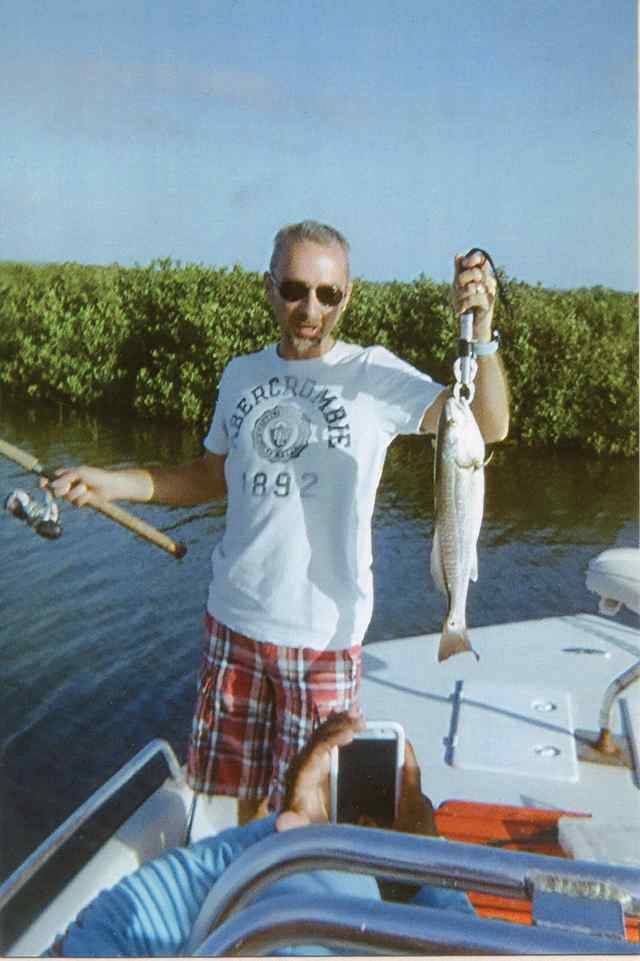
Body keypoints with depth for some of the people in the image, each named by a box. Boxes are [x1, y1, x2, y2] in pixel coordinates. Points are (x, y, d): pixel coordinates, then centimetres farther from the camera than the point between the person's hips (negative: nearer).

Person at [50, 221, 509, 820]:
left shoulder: (372, 375, -9)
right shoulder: (241, 375, 5)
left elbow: (488, 426, -19)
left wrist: (480, 330, -35)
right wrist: (110, 482, 3)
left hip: (323, 629, -4)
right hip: (233, 616, 5)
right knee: (245, 788, 22)